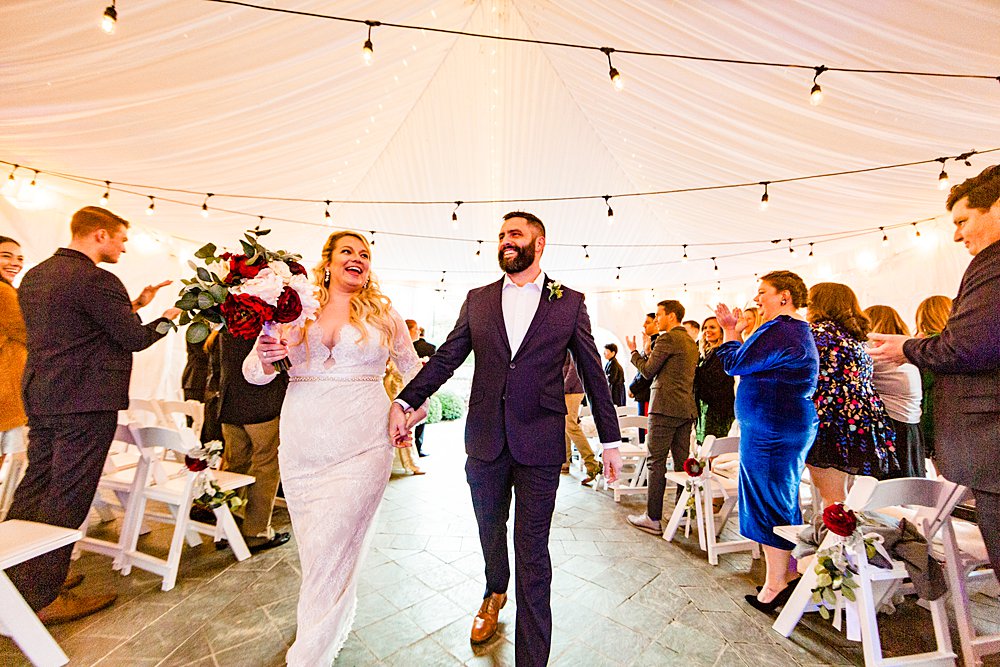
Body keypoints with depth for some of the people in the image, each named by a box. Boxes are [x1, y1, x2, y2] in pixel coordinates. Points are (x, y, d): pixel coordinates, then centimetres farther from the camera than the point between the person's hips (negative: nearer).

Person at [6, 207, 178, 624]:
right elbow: (134, 339, -15)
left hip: (40, 397, 9)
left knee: (34, 486, 18)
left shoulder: (34, 276, 13)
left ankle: (14, 578, 30)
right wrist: (167, 318, 3)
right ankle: (40, 598, 11)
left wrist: (135, 304, 16)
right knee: (67, 497, 0)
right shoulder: (96, 279, -17)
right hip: (85, 402, -9)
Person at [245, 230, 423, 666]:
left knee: (331, 549, -1)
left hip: (362, 447, -2)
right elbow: (253, 372, 8)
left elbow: (413, 369, 15)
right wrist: (266, 357, -14)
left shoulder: (384, 314, 4)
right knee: (311, 547, 17)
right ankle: (337, 621, 46)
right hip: (302, 446, 3)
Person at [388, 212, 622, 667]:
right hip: (485, 441, 3)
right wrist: (404, 402, -5)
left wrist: (610, 441, 4)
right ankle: (494, 594, 54)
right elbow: (445, 358, 6)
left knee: (532, 551, 8)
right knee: (490, 532, 23)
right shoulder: (478, 301, 6)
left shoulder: (570, 303, 1)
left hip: (539, 444, -3)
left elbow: (593, 373, 3)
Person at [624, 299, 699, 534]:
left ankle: (653, 518, 2)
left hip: (665, 408, -9)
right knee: (682, 462, 13)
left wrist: (634, 351, 7)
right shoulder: (692, 343, 17)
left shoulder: (667, 338, -10)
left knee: (657, 462, -3)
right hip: (687, 409, 9)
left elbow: (648, 371, -8)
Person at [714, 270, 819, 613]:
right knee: (784, 501, 19)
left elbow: (735, 364, -14)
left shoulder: (778, 331, -19)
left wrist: (732, 332, 0)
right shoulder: (800, 330, 16)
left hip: (770, 431, -11)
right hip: (795, 427, 11)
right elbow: (756, 366, 18)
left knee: (769, 502, 1)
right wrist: (738, 332, 15)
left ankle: (774, 585, 15)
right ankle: (788, 573, 33)